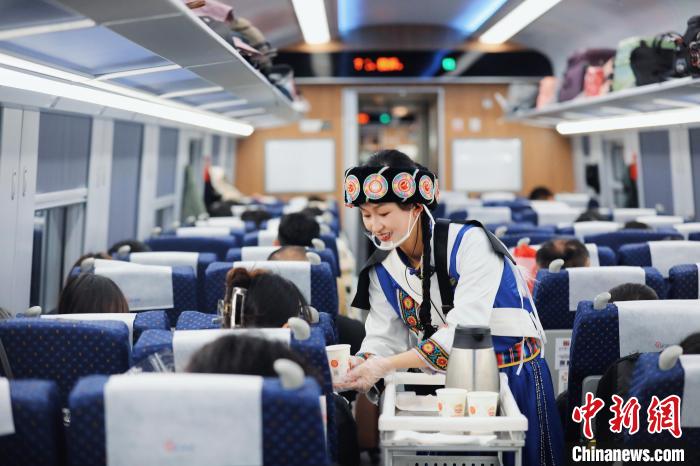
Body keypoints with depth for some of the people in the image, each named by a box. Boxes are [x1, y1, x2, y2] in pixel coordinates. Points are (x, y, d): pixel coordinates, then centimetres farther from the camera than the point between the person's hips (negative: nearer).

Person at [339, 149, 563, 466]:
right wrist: (364, 363, -26)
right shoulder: (382, 268, -1)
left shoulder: (469, 243, -20)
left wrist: (386, 365, -33)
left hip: (513, 376, -4)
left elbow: (464, 332, -27)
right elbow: (384, 336, -2)